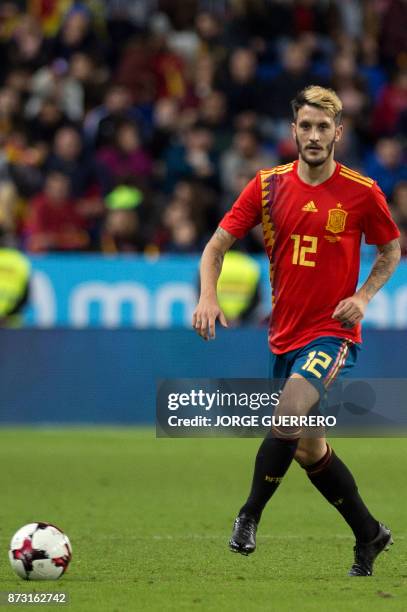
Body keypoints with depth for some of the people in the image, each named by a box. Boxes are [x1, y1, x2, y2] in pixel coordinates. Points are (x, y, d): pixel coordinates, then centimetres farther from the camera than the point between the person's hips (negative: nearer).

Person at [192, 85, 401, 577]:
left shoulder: (362, 193, -6)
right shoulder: (268, 186, 0)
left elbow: (391, 251, 9)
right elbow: (217, 245, 3)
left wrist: (363, 296, -7)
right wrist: (208, 296, -15)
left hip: (332, 333, -5)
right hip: (285, 334, 5)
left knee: (290, 413, -29)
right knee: (308, 449, 11)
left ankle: (249, 516, -14)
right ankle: (369, 534, 28)